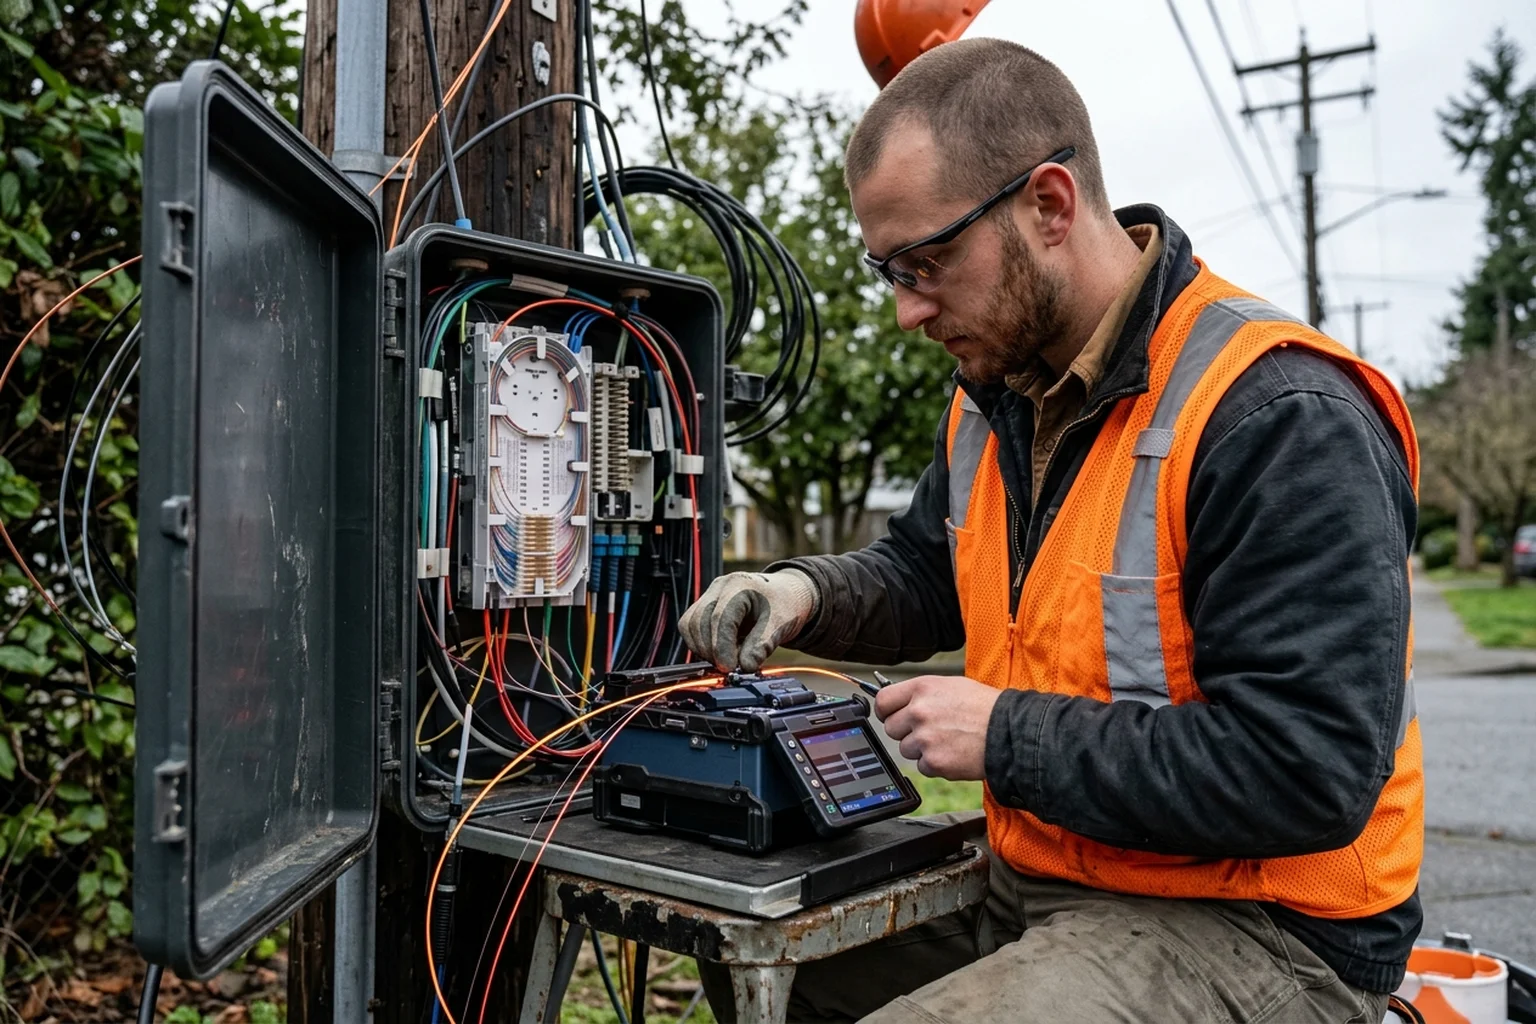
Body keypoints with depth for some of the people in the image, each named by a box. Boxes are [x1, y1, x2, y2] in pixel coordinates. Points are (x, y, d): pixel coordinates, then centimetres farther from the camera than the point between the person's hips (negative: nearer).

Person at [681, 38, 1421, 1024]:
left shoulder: (1281, 419, -23)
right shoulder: (994, 400, 4)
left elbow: (1308, 769, -26)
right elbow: (923, 571, 18)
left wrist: (1007, 737, -21)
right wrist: (810, 594, -3)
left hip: (1257, 933, -8)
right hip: (1034, 884, 8)